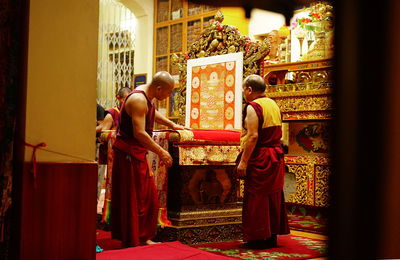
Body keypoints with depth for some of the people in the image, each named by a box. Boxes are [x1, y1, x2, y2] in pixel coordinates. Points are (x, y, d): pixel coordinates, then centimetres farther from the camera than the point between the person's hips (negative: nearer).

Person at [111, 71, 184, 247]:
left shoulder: (147, 97, 11)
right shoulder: (138, 99, -21)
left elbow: (153, 113, 34)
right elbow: (139, 133, -28)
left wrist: (172, 124, 37)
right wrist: (161, 152, -24)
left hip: (137, 153, 10)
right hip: (129, 152, -10)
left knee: (148, 196, 13)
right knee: (134, 198, -4)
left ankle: (143, 237, 22)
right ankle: (133, 241, 4)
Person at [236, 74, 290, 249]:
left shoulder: (253, 107, -14)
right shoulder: (273, 104, 13)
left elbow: (252, 136, -22)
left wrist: (243, 161, -21)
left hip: (259, 158, -9)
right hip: (276, 156, 9)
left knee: (256, 199, 0)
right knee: (273, 197, 14)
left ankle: (258, 239, 5)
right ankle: (272, 236, 21)